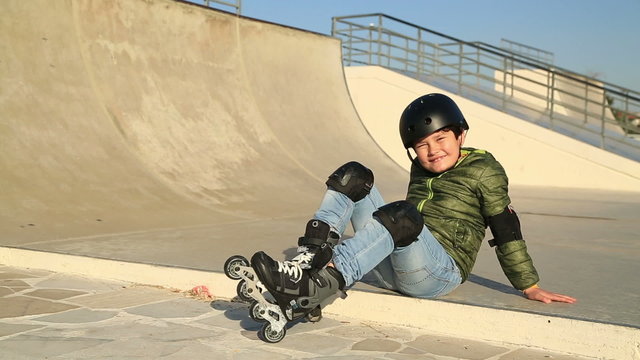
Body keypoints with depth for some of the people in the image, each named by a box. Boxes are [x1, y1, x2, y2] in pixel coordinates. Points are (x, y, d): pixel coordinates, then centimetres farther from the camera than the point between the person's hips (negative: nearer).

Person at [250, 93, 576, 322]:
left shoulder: (483, 169, 3)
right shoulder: (420, 169, 20)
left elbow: (506, 230, 1)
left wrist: (530, 288, 2)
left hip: (439, 272, -6)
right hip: (389, 265, 6)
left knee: (399, 215, -36)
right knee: (353, 177, -5)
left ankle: (319, 285, -48)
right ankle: (311, 256, -29)